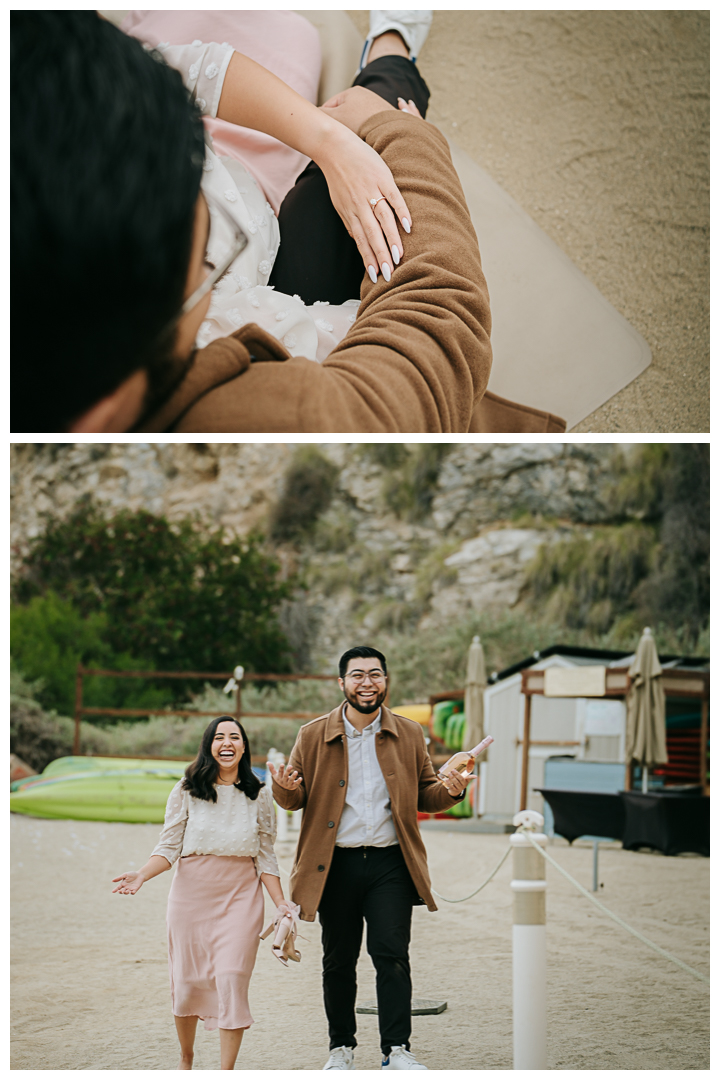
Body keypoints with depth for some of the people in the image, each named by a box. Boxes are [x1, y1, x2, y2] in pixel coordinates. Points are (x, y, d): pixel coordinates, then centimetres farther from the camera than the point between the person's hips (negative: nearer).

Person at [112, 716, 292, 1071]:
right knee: (187, 980, 6)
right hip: (192, 892, 0)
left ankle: (226, 1071, -5)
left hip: (241, 895, 0)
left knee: (232, 978, -11)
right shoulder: (187, 790, 3)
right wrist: (142, 874, -17)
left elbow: (265, 857, 10)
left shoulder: (259, 795, 7)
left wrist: (281, 904, 3)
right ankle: (185, 1060, 29)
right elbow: (169, 846, 0)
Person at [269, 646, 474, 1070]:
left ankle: (397, 1050, 0)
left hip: (390, 864, 0)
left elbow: (425, 793, 13)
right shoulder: (313, 736, 3)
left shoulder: (409, 734, 7)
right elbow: (294, 799, 8)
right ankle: (342, 1048, 23)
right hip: (335, 865, 0)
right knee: (338, 962, 9)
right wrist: (288, 788, -16)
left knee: (392, 955, -7)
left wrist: (451, 791, -9)